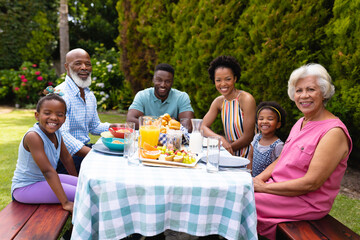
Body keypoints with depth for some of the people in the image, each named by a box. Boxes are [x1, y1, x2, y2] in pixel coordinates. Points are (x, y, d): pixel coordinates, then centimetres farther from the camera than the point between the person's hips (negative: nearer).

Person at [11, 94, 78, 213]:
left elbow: (66, 158, 10)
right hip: (25, 188, -9)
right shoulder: (33, 136, -28)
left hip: (45, 180, 9)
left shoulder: (56, 133, -3)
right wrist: (65, 203, -33)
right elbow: (48, 171, -32)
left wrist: (77, 181, 18)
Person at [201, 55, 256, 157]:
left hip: (247, 157, -6)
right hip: (229, 155, 6)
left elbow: (248, 137, -14)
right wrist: (221, 139, -16)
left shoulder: (246, 99, -13)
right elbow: (203, 127, 1)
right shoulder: (219, 101, 5)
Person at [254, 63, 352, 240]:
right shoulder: (300, 123, 10)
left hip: (308, 203, -8)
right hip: (281, 187, 8)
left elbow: (311, 183, -23)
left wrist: (264, 187, -19)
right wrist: (259, 179, -4)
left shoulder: (334, 132, -19)